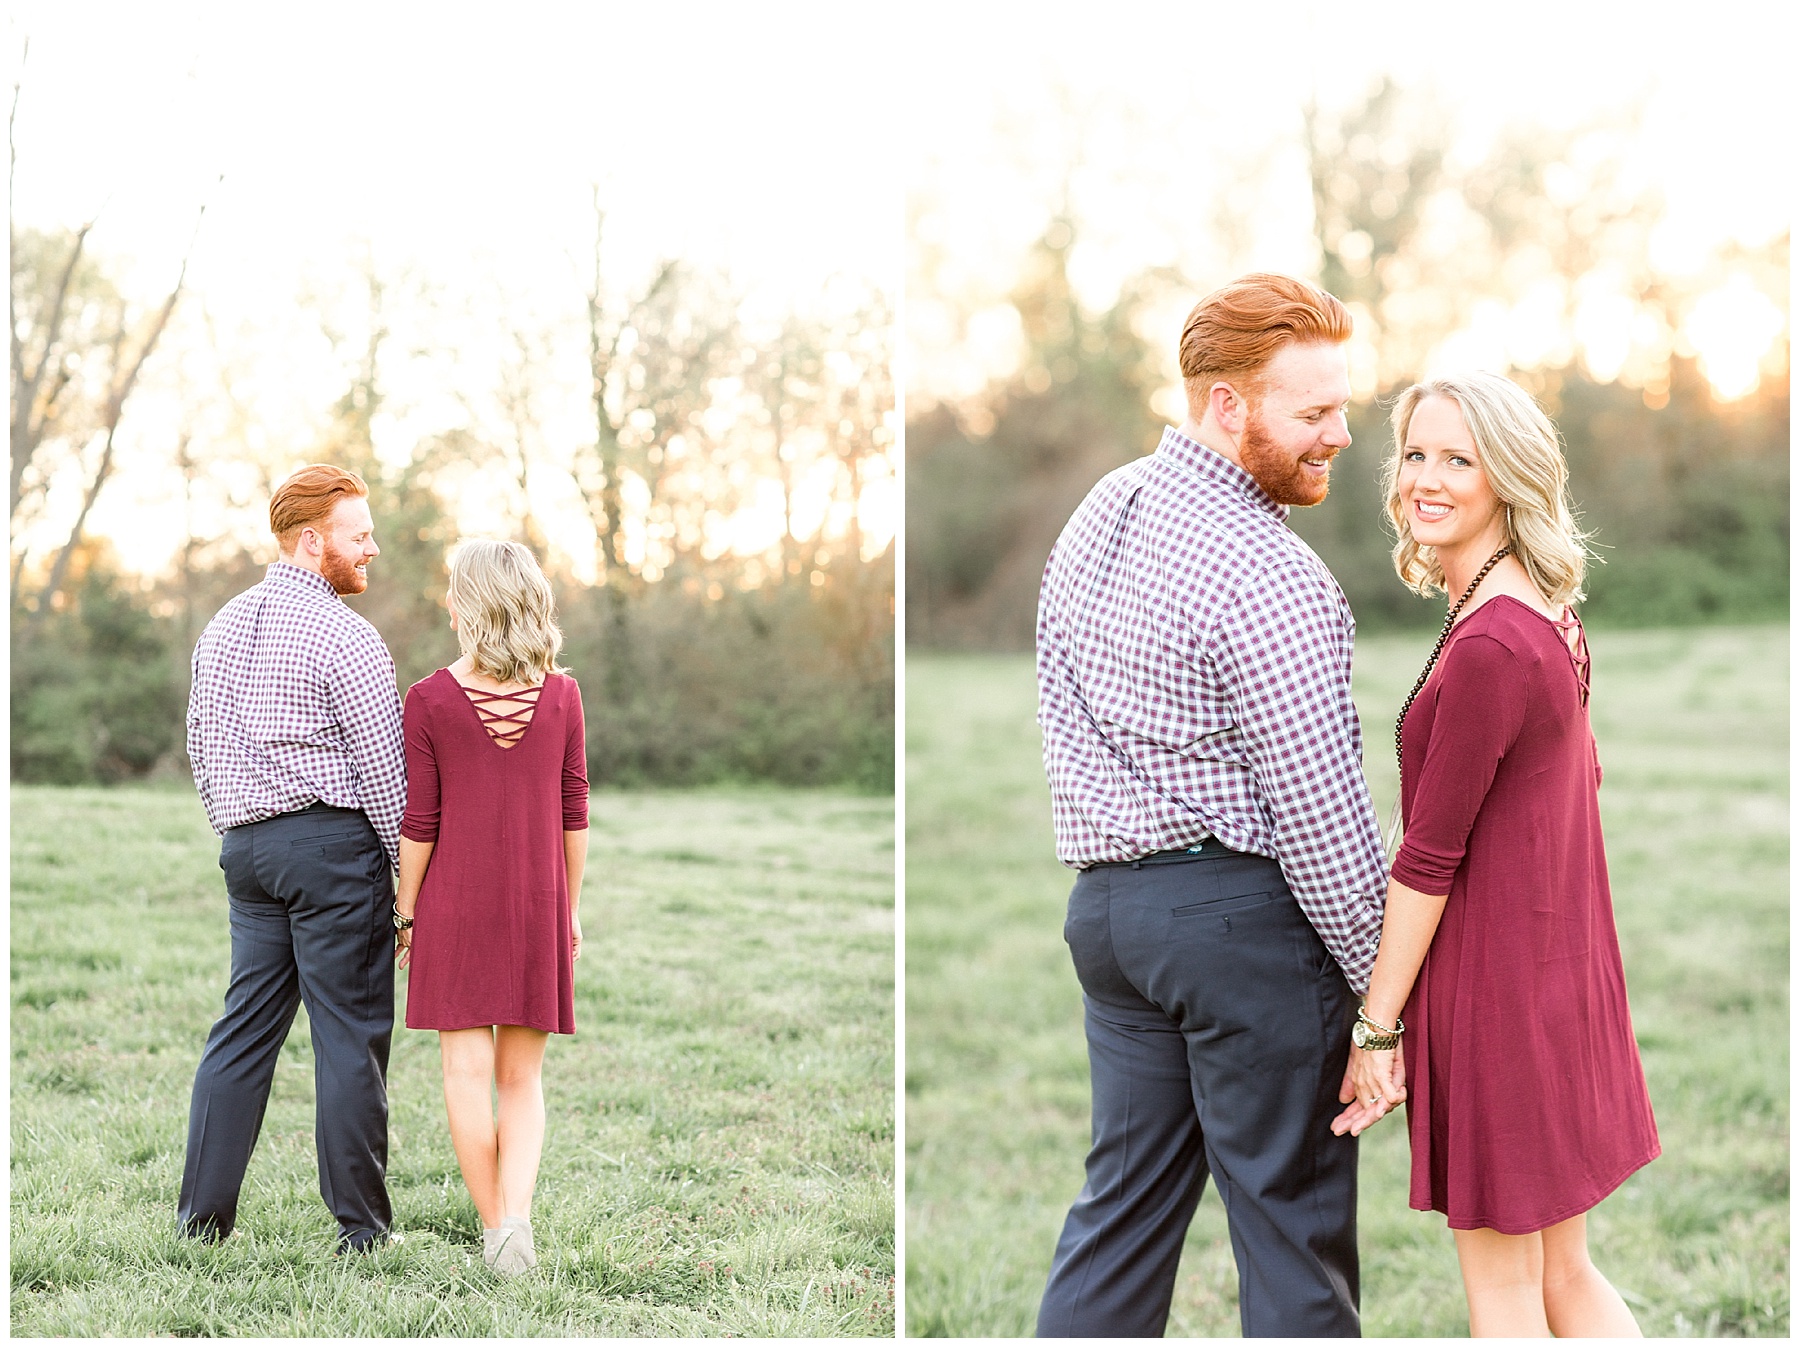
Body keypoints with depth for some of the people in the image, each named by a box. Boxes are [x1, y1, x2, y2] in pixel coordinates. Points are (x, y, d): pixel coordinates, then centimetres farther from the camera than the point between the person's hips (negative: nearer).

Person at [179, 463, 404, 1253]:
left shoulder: (224, 626, 13)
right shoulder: (344, 638, -11)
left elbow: (200, 745, 18)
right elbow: (383, 770, -11)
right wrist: (412, 872, -3)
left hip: (247, 846, 7)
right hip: (333, 841, -7)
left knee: (245, 1027, 11)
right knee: (351, 1034, -1)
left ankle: (202, 1213, 12)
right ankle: (360, 1227, 4)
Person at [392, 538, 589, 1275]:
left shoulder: (429, 701, -9)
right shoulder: (561, 695, -3)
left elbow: (418, 824, -7)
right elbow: (574, 815, 2)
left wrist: (405, 914, 4)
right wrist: (570, 910, 12)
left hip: (455, 905, -2)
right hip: (537, 907, 2)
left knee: (468, 1070, 5)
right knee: (522, 1077, 10)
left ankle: (493, 1223, 8)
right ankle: (518, 1214, -9)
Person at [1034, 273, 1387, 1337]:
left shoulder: (1097, 513, 10)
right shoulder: (1268, 576, -18)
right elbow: (1319, 808, -18)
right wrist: (1385, 986, -10)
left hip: (1105, 900, 8)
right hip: (1244, 908, -8)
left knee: (1124, 1200, 15)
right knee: (1293, 1220, 3)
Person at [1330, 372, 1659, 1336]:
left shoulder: (1489, 646, -21)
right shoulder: (1545, 615, 8)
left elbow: (1429, 857, -19)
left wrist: (1374, 1027, -13)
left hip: (1493, 980, -9)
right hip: (1564, 966, 9)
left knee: (1502, 1290, 4)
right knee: (1563, 1275, 18)